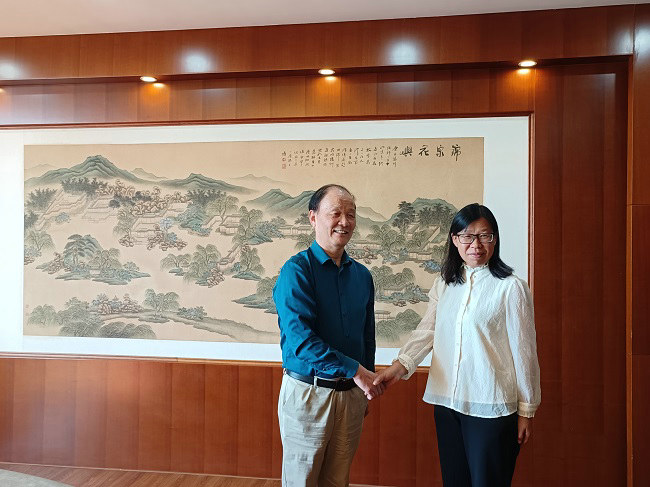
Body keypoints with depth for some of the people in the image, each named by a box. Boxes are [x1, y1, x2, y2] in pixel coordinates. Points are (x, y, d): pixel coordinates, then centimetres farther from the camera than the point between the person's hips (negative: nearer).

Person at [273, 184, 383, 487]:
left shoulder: (362, 275, 6)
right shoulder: (296, 270, -13)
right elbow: (300, 338, -22)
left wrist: (367, 387, 16)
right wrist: (355, 370, -22)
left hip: (351, 394, 5)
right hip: (308, 391, -5)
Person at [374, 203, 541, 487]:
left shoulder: (511, 287, -8)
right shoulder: (444, 284, 8)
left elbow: (523, 351, -5)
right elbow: (427, 331, 0)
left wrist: (526, 410, 0)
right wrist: (399, 366, -16)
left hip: (491, 406, -5)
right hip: (447, 401, 5)